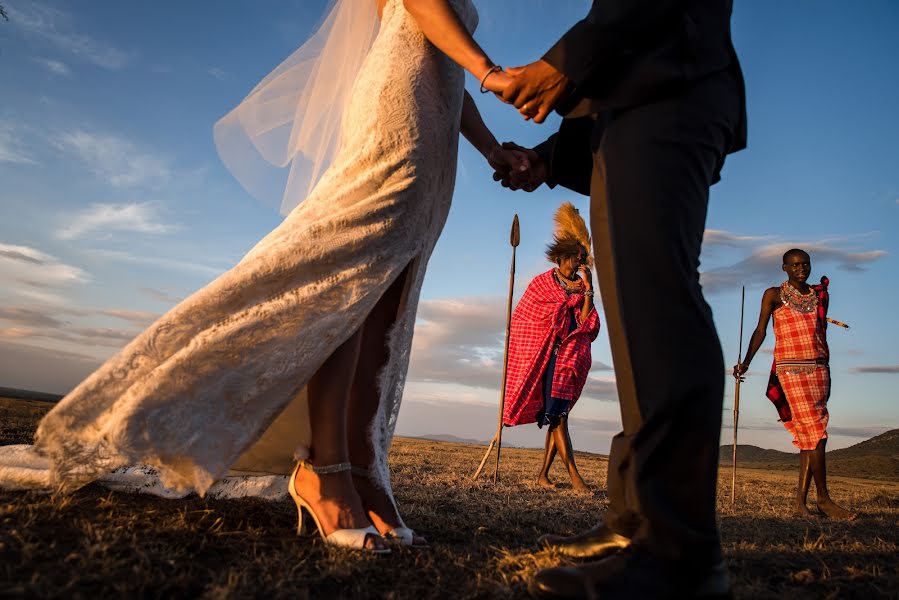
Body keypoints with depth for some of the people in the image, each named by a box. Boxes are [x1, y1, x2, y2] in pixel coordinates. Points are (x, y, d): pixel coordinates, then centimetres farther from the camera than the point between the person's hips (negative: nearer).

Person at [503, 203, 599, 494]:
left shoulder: (582, 287, 12)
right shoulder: (542, 283, 4)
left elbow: (587, 326, 0)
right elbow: (521, 319, 4)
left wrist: (587, 291, -8)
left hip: (572, 357, 4)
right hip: (546, 356, -4)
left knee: (557, 416, 3)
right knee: (558, 415, -13)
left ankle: (543, 474, 10)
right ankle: (574, 476, -15)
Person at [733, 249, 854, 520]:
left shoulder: (820, 295, 16)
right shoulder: (774, 295, 3)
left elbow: (822, 335, 19)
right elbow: (760, 330, -1)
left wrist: (827, 372, 17)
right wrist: (745, 363, -10)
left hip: (818, 368, 5)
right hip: (791, 369, -5)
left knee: (809, 437, 0)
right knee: (814, 433, -10)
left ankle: (801, 501, 2)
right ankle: (824, 498, 0)